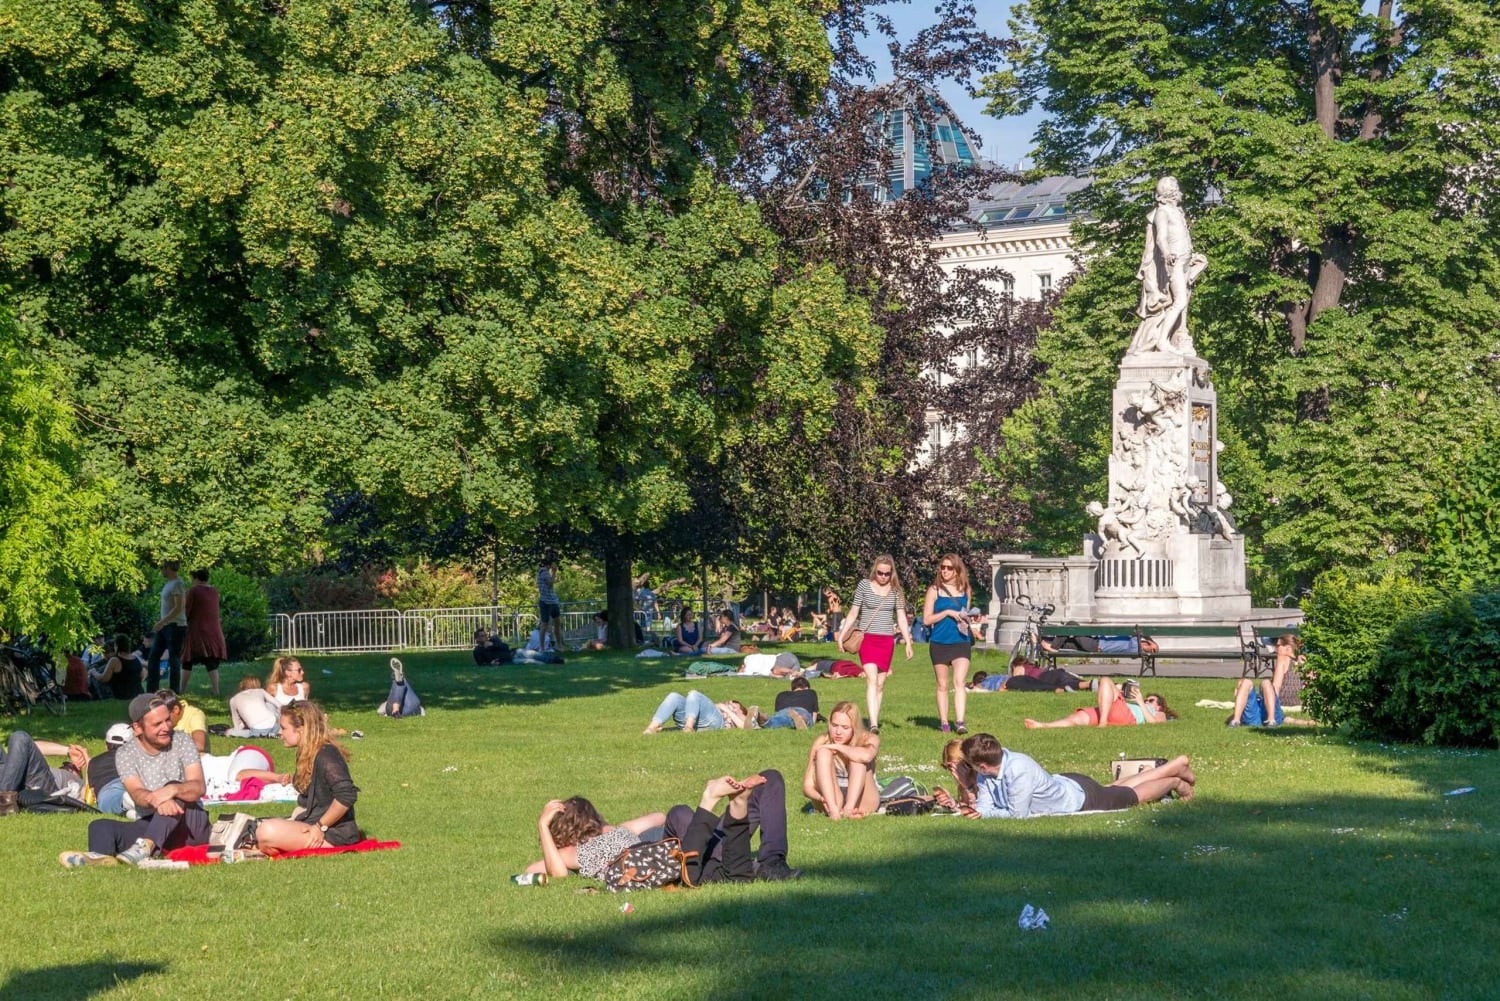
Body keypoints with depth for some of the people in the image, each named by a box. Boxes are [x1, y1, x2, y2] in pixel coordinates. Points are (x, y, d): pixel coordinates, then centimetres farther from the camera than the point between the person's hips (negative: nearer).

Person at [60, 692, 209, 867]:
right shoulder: (126, 754, 0)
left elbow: (199, 787, -13)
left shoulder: (181, 741, -2)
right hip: (152, 825, 2)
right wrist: (155, 800, -43)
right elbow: (137, 794, -17)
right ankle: (101, 855, -56)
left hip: (191, 823, -2)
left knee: (174, 791, -31)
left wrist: (173, 790, -37)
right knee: (101, 826, -19)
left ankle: (146, 846, -53)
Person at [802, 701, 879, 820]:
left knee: (857, 757, -24)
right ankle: (833, 809, -40)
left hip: (861, 801, -1)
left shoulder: (869, 739, -7)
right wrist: (821, 798, -32)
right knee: (823, 753, -21)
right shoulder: (822, 742, -5)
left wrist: (836, 747, -21)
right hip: (831, 798, 1)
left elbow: (866, 756, -35)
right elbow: (807, 786, -9)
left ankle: (849, 808, -41)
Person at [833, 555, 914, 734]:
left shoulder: (895, 590, 6)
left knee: (881, 684, 6)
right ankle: (873, 724, -24)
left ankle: (875, 721, 15)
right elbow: (853, 613, 5)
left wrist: (908, 643, 1)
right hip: (867, 638, -3)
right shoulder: (864, 585, 0)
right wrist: (842, 635, 0)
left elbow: (901, 618, 7)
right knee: (871, 680, -16)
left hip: (887, 640, 3)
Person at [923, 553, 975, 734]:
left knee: (960, 682, -14)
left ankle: (959, 722, -19)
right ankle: (943, 722, 15)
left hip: (961, 641, 1)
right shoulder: (934, 590, 0)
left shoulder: (965, 590, 8)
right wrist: (948, 612, -13)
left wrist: (966, 619, 2)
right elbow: (926, 619, -4)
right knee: (943, 685, 8)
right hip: (939, 643, -1)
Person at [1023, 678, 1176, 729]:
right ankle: (1042, 726, -43)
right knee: (1079, 718, -21)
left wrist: (1141, 702, 7)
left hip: (1127, 716, -6)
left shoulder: (1159, 715, 30)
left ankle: (1103, 722, -38)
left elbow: (1152, 721, 1)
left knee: (1106, 681, -21)